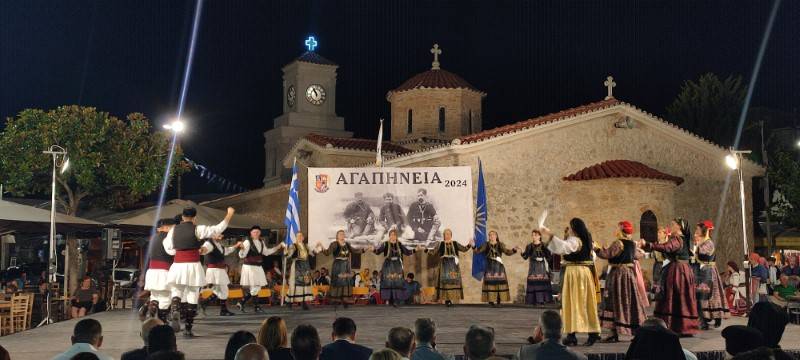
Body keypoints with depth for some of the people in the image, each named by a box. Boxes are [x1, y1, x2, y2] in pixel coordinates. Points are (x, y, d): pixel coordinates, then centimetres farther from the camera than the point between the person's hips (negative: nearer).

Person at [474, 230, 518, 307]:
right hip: (490, 267, 0)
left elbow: (507, 252, -4)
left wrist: (514, 250, -21)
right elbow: (478, 251, 0)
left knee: (499, 283, -4)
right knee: (490, 283, -6)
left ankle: (499, 301, 2)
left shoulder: (500, 245, 6)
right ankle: (490, 301, -2)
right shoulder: (486, 245, 7)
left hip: (499, 267, 0)